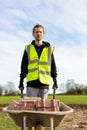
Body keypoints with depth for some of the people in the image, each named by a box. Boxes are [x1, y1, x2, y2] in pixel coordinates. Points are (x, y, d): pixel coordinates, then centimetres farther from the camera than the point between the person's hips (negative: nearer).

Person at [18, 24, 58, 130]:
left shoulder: (49, 49, 11)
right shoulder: (28, 48, 10)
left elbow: (53, 66, 14)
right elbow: (23, 66, 12)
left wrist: (55, 80, 9)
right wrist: (21, 81, 8)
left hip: (44, 82, 1)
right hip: (31, 82, 0)